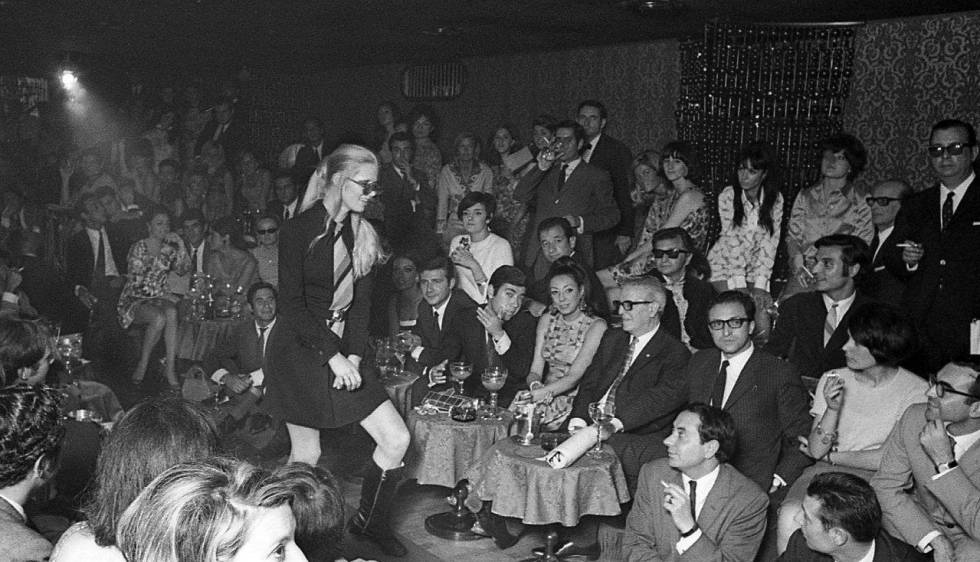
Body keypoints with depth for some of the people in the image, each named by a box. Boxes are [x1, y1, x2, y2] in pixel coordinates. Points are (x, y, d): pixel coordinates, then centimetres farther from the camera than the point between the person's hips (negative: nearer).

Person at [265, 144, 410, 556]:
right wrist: (334, 357, -21)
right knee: (306, 455, 2)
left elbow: (361, 301, 6)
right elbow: (291, 305, -16)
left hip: (343, 351, 6)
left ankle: (369, 521, 20)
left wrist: (354, 355, -7)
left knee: (397, 438, 0)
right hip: (298, 350, -6)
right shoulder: (298, 231, -14)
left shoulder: (362, 234, 6)